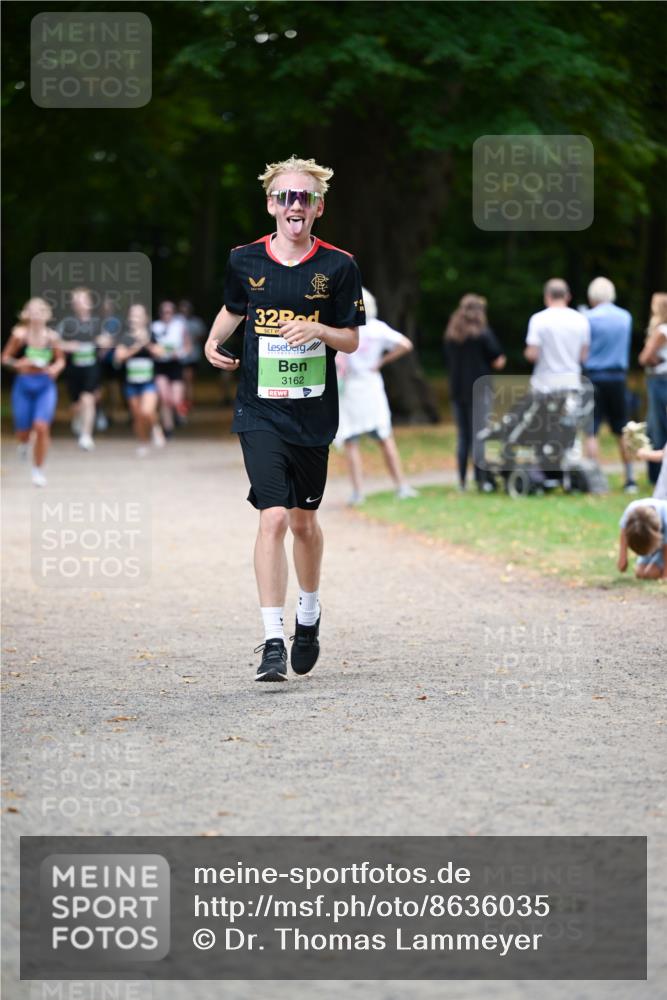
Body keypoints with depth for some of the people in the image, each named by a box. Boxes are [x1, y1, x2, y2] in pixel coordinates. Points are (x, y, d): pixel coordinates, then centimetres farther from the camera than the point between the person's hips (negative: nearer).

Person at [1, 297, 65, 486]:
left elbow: (60, 360, 14)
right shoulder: (20, 334, -6)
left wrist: (55, 368, -8)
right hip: (24, 384, 0)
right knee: (23, 430, 4)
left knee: (42, 427, -15)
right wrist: (17, 364, -20)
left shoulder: (51, 336, 0)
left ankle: (38, 470, 2)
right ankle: (24, 442, 45)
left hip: (45, 385, 0)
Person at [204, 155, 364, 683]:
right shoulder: (245, 261, 0)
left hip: (313, 414, 1)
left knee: (304, 521, 14)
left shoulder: (338, 267, -4)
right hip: (260, 411, -1)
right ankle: (273, 642, -14)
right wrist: (213, 343, 2)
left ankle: (309, 615, 40)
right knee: (273, 516, -15)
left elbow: (352, 340, 1)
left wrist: (317, 329, -18)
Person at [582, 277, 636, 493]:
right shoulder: (626, 317, 6)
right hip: (618, 376, 4)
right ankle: (630, 479, 16)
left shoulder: (588, 318, -8)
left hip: (594, 377, -4)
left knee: (590, 431, -2)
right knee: (622, 431, 13)